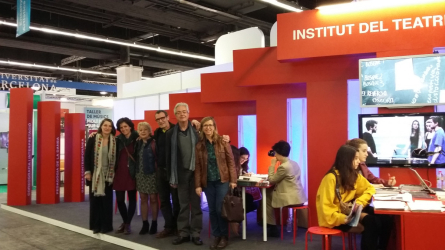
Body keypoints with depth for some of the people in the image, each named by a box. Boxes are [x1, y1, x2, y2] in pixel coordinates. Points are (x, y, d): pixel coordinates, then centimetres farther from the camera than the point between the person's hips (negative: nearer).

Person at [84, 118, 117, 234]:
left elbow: (115, 158, 4)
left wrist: (112, 174, 0)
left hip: (108, 175, 0)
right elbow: (87, 156, -2)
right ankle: (96, 225, 14)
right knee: (95, 199, 5)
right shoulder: (93, 139, -2)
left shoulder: (114, 141, 0)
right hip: (95, 173, 0)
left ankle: (106, 225, 12)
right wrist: (87, 171, -7)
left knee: (107, 200, 4)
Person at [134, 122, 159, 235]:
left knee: (153, 199, 4)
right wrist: (136, 172, 6)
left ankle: (154, 224, 16)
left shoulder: (154, 143, -10)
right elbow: (135, 158, 15)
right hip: (140, 175, 5)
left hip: (152, 174, -5)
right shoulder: (137, 143, 9)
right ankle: (145, 223, 18)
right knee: (143, 199, 10)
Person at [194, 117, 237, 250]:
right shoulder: (199, 145, 0)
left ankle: (224, 236, 15)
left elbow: (231, 161, -3)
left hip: (222, 180, -2)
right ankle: (216, 236, 22)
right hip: (208, 182, 2)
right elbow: (197, 166, 1)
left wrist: (233, 180, -8)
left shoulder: (223, 142, -4)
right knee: (212, 210, 8)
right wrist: (198, 185, -2)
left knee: (220, 209, -2)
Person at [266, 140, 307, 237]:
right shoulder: (294, 163, 10)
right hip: (298, 197, 9)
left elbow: (271, 180, -10)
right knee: (269, 193, 22)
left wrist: (272, 165, -4)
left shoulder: (283, 166, -20)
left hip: (291, 199, -9)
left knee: (267, 199, 11)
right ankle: (271, 224, 29)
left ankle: (272, 228, 17)